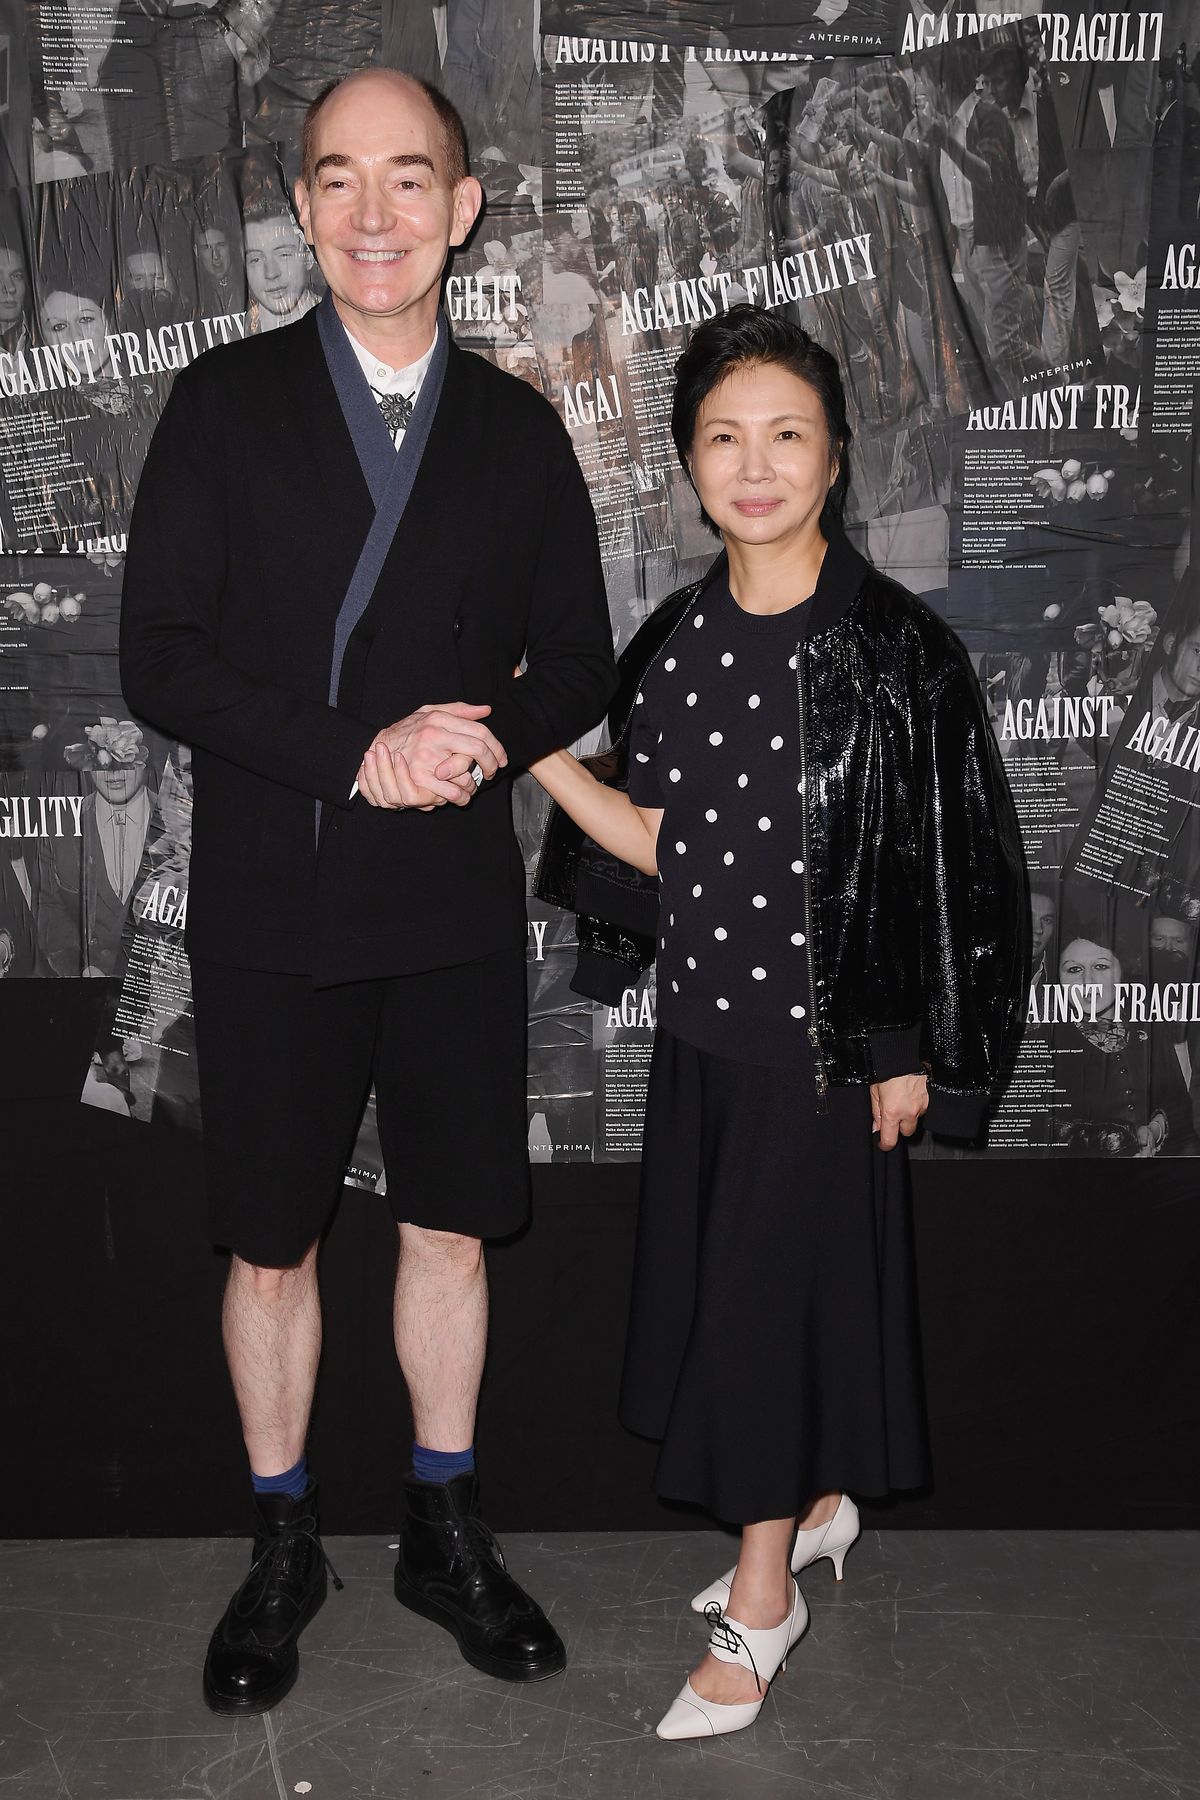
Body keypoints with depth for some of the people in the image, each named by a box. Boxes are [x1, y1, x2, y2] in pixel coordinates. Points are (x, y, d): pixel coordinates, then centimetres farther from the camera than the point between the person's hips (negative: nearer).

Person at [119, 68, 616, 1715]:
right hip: (272, 911, -2)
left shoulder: (517, 428, 6)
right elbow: (159, 657, -8)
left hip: (457, 904, 2)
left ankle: (444, 1532, 33)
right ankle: (282, 1547, 31)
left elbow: (580, 661, 7)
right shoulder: (226, 404, -1)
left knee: (450, 1225, 13)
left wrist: (495, 734, -15)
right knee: (271, 1248, 10)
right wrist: (360, 751, -19)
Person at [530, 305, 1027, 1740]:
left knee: (775, 1292, 4)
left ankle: (758, 1603, 24)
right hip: (703, 1022, 6)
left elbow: (943, 867, -11)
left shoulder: (894, 650, -14)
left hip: (823, 1036, -6)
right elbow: (656, 842, 4)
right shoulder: (676, 643, 3)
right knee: (716, 1279, 17)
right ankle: (818, 1504, 42)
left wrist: (910, 1054, -10)